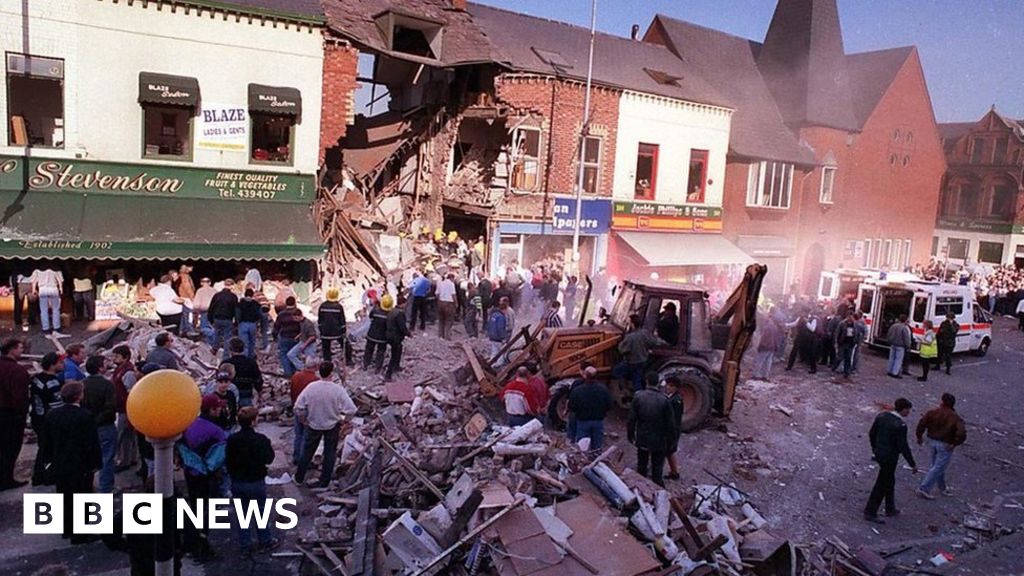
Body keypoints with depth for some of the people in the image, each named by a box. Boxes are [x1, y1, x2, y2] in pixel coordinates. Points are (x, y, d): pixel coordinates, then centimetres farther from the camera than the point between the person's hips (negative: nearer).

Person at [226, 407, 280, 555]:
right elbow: (269, 459, -14)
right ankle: (265, 541, 26)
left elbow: (227, 461, 1)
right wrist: (269, 446, 3)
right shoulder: (260, 440, -21)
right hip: (256, 482, -3)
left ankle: (245, 546, 21)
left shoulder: (231, 440, -8)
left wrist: (233, 474, 15)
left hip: (237, 482, 3)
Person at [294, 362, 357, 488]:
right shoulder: (338, 389, -23)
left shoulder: (311, 387, -18)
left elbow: (298, 408, -13)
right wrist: (339, 412, -4)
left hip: (313, 425, 2)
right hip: (332, 426, -2)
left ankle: (299, 477, 35)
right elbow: (351, 409, -24)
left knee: (307, 451, 22)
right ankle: (324, 481, 26)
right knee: (330, 454, 17)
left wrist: (304, 420, 4)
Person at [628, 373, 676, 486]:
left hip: (642, 439, 2)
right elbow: (669, 423, -9)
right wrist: (669, 440, 4)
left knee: (641, 466, 18)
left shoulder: (638, 397, -10)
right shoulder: (664, 400, -14)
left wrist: (630, 435, 8)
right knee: (657, 468, 9)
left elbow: (631, 419, -6)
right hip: (659, 440, -2)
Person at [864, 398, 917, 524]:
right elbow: (903, 447, -21)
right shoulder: (900, 425, -24)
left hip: (879, 453, 8)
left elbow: (871, 434, 8)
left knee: (889, 481, 24)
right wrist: (913, 464, -10)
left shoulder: (881, 416, -2)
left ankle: (890, 508, 38)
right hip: (890, 458, -8)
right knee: (881, 486, 5)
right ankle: (870, 512, 14)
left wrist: (874, 448, 23)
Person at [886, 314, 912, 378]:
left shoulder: (893, 326, 3)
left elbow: (888, 335, 11)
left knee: (892, 358, 14)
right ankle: (895, 373, 0)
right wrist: (908, 346, -5)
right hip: (900, 346, -6)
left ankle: (890, 371, 21)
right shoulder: (904, 328, -17)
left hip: (892, 345, 6)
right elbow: (906, 339, -15)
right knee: (898, 359, 1)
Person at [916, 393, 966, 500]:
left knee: (937, 465, 22)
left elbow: (921, 424, -10)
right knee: (938, 468, 3)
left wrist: (919, 437, 4)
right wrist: (955, 444, -12)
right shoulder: (955, 418, -15)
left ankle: (942, 487, 39)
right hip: (945, 445, -5)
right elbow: (962, 433, -26)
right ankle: (924, 489, 0)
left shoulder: (932, 412, -8)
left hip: (932, 442, 5)